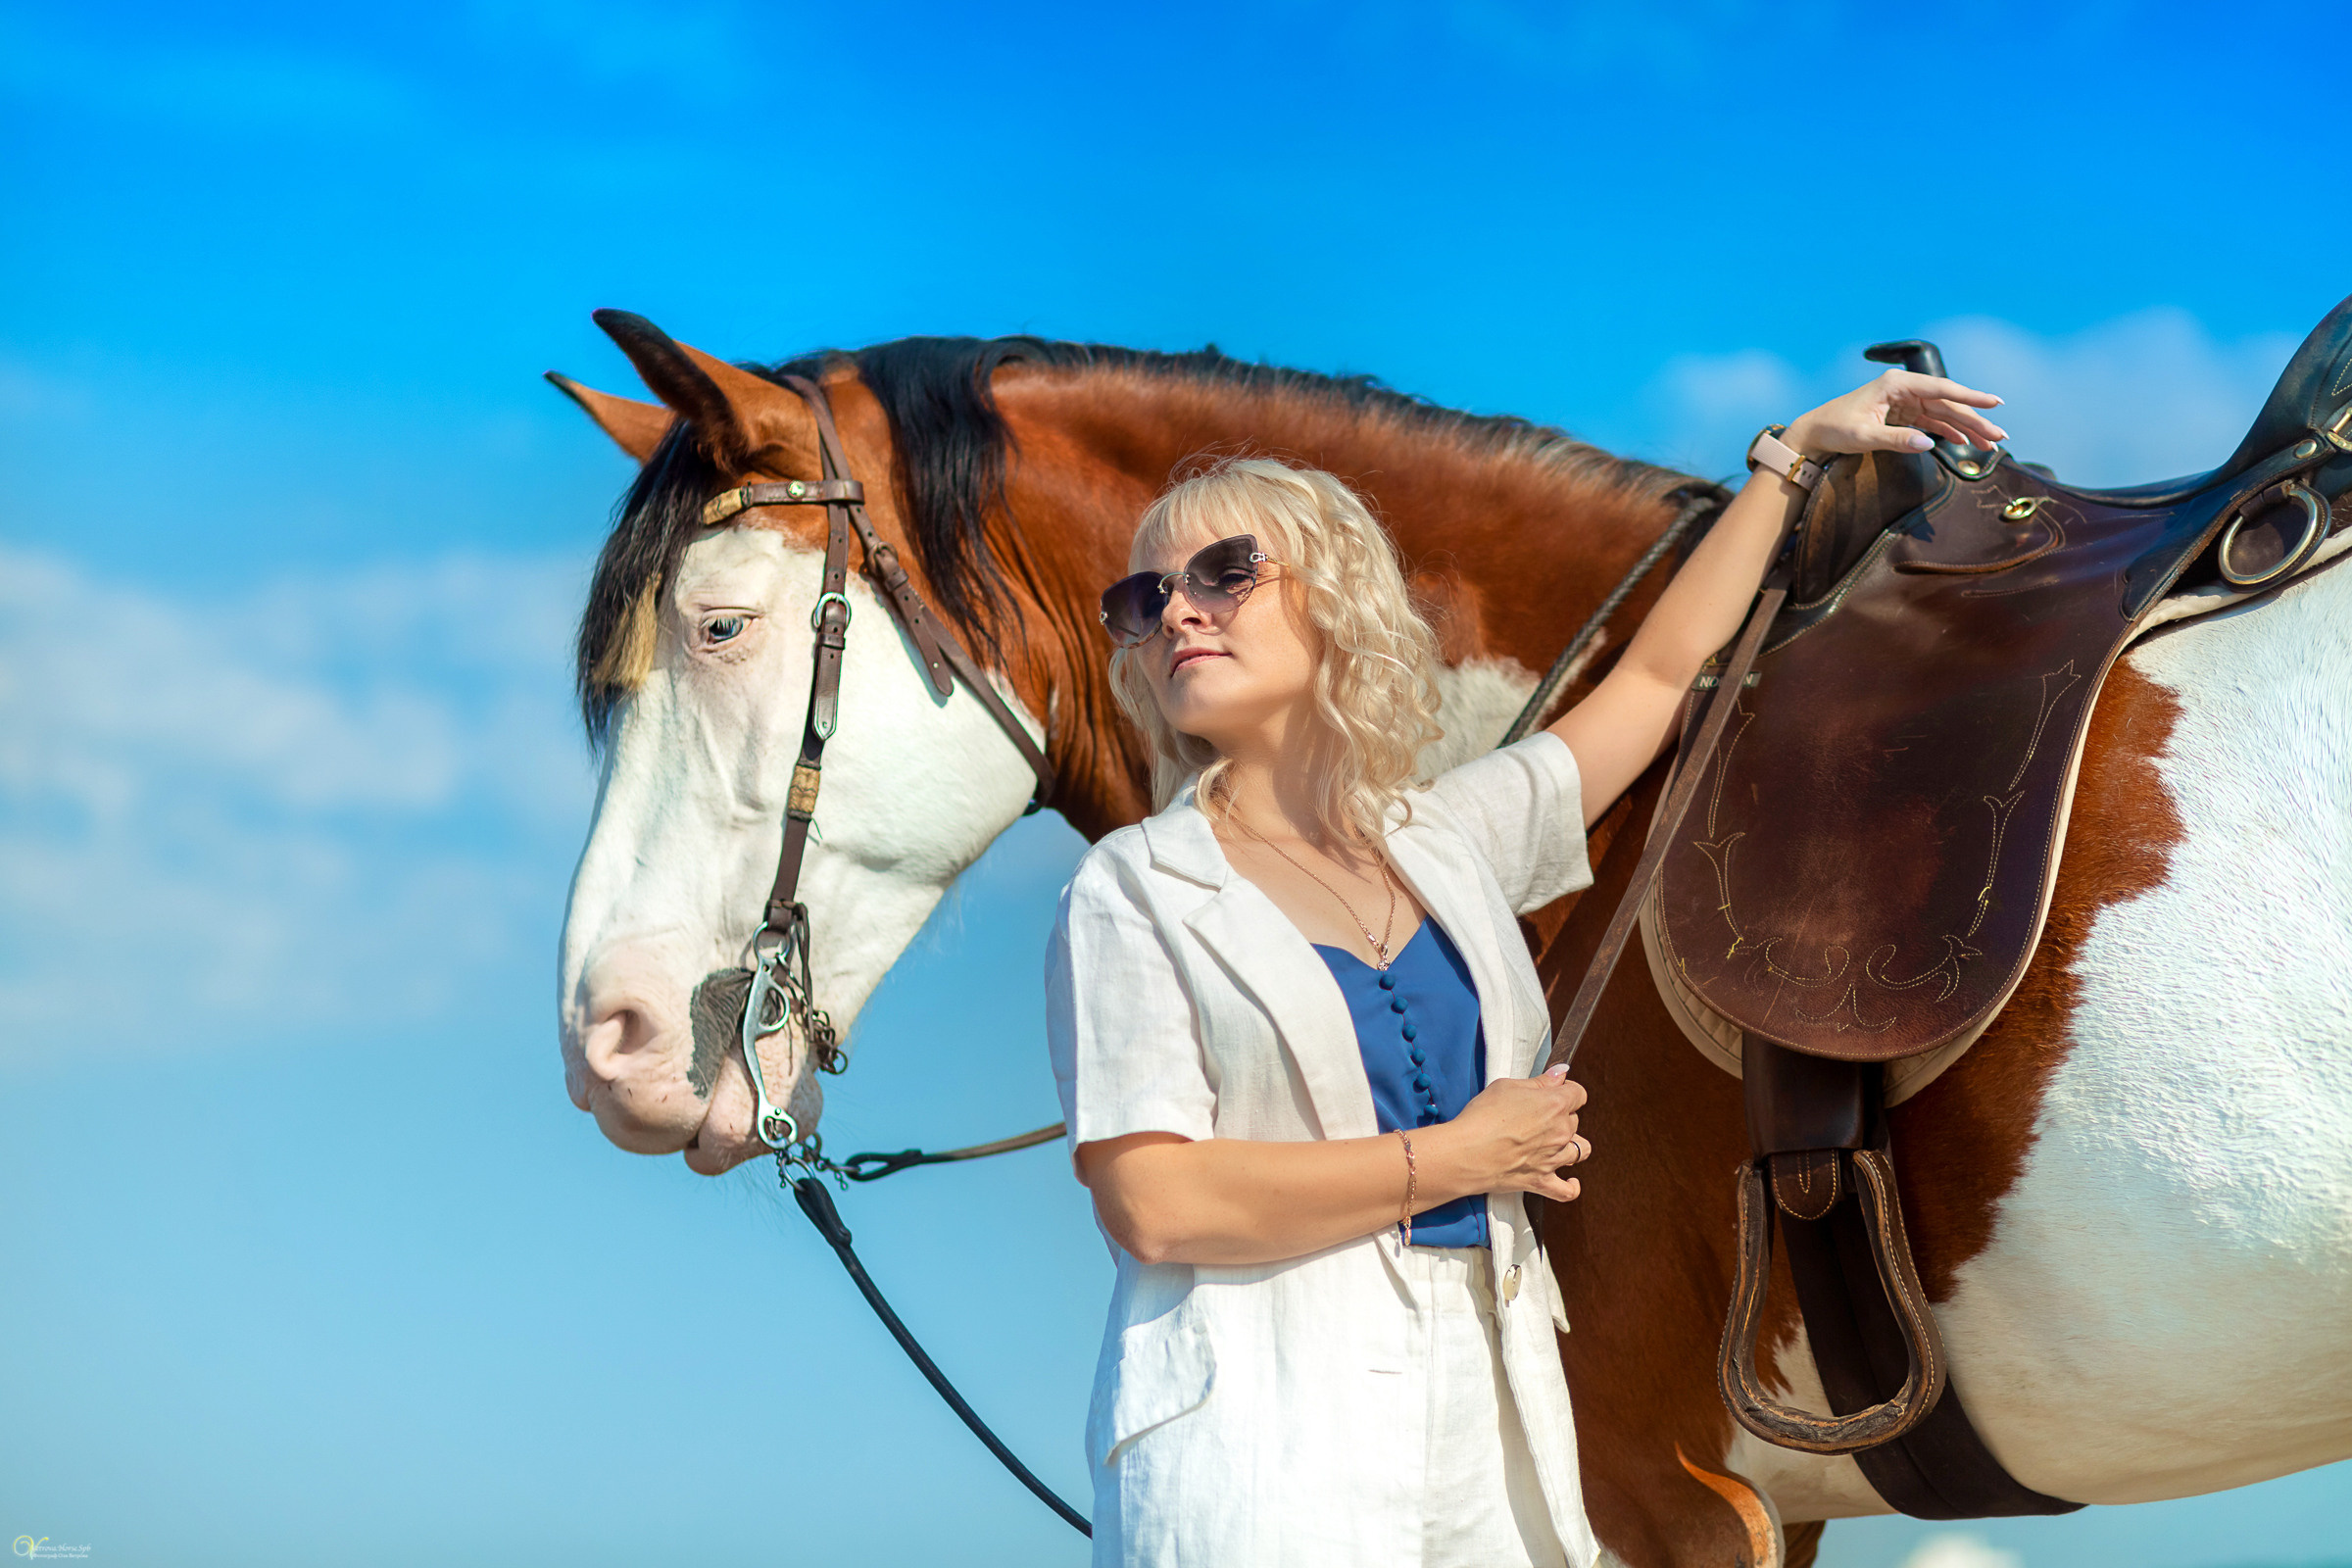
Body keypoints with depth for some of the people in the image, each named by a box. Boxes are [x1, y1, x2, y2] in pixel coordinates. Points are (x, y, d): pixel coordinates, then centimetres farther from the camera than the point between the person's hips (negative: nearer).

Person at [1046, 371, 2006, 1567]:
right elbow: (1151, 1204, -13)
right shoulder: (1135, 891, -2)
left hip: (1486, 1423, 5)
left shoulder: (1446, 841, 12)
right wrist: (1457, 1158, -8)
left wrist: (1794, 454, 32)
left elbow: (1659, 672, 25)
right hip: (1260, 1444, -4)